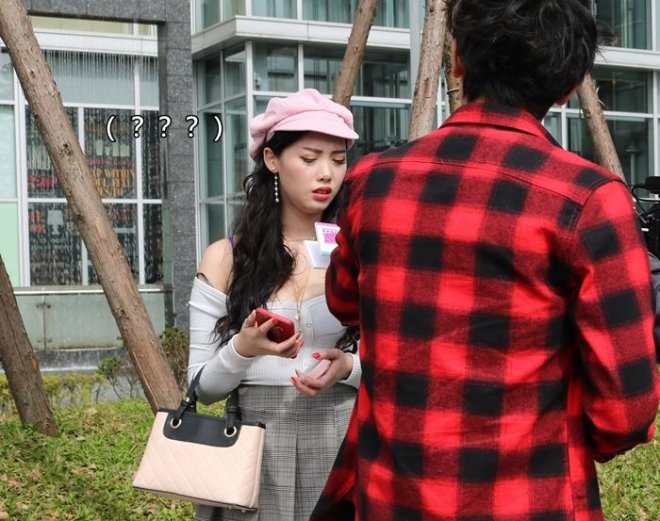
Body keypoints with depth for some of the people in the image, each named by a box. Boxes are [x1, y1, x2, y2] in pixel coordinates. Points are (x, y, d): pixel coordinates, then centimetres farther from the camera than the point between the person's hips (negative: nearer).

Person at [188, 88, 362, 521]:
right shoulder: (226, 258, -1)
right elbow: (203, 386, -1)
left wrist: (349, 368, -17)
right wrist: (243, 349, -20)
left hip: (342, 449, 1)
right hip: (253, 451, 0)